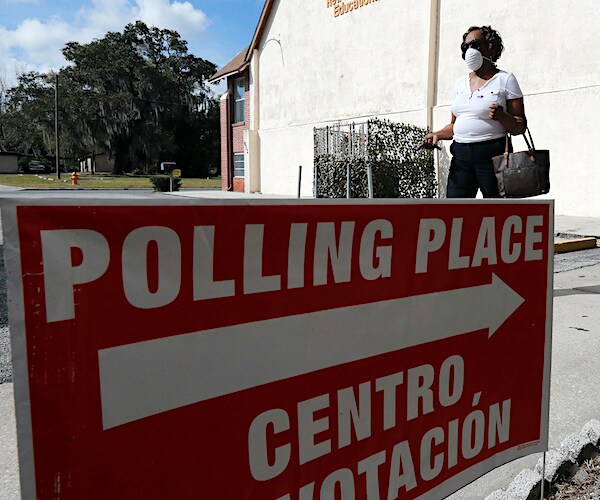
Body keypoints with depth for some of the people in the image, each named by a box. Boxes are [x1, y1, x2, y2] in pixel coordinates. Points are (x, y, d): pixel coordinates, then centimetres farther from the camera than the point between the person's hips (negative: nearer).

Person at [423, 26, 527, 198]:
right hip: (461, 154, 5)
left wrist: (501, 116, -20)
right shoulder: (461, 81, 18)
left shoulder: (505, 79, 3)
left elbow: (520, 127, -1)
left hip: (492, 153, -4)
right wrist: (437, 134, 4)